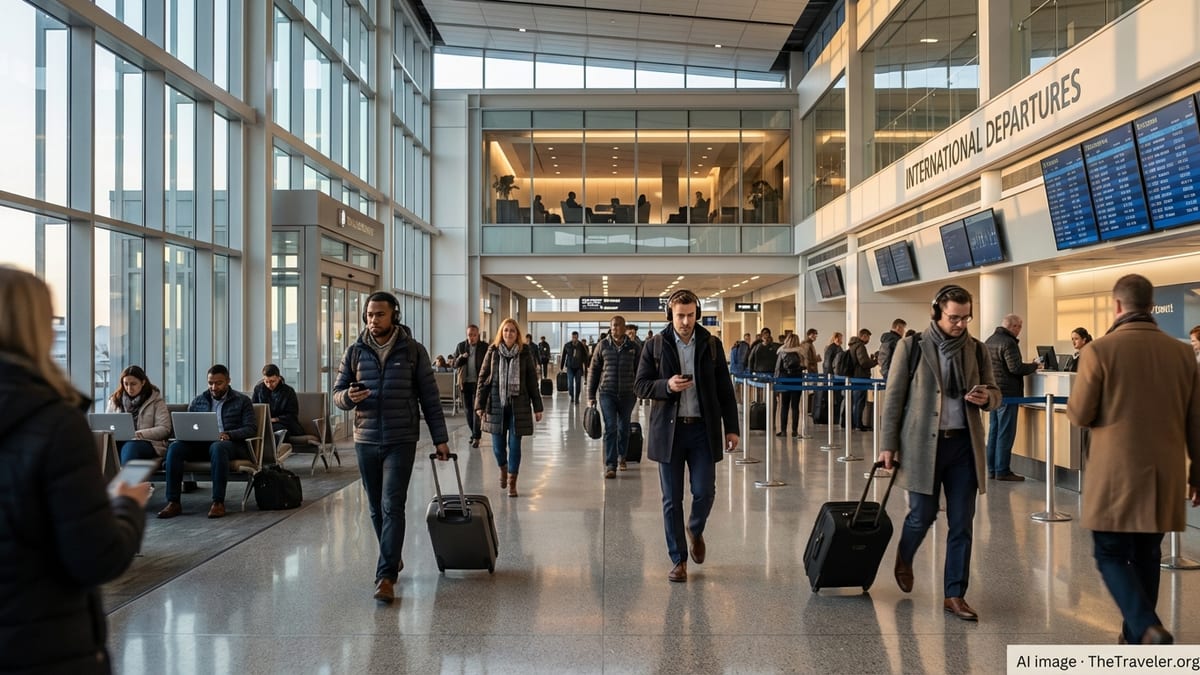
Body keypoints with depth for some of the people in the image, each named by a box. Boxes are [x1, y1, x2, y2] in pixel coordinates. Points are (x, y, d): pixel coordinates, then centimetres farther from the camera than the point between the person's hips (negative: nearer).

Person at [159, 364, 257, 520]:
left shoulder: (242, 401, 9)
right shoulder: (198, 400, 19)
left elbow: (251, 428, 0)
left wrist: (228, 434, -18)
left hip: (230, 443, -4)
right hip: (201, 443, 4)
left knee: (218, 447, -40)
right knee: (175, 447, -26)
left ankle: (218, 502, -38)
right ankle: (173, 502, -28)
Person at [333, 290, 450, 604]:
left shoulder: (413, 351, -2)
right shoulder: (354, 352, 5)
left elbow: (429, 397, 1)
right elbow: (337, 394, 8)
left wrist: (440, 438, -1)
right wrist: (349, 396, -16)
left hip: (401, 441, -3)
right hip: (365, 441, 4)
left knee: (392, 507, -10)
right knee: (376, 508, 13)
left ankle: (386, 576, -9)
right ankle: (393, 558, 32)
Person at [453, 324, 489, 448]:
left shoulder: (485, 347, -3)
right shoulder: (461, 346, 7)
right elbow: (455, 365, 8)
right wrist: (461, 358, -13)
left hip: (479, 382, -4)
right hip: (465, 382, 4)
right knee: (468, 410, 11)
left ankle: (476, 437, -4)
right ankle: (474, 433, 25)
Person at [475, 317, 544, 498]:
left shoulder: (525, 353, 1)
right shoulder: (493, 352, 2)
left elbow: (532, 381, 4)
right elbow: (483, 378, 4)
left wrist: (537, 407, 2)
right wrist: (480, 405, -2)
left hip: (518, 406, -1)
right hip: (496, 404, 1)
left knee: (514, 444, 0)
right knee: (498, 445, 5)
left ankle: (512, 483, 10)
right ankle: (503, 469, 36)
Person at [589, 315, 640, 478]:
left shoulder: (632, 347, 2)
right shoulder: (603, 345, 0)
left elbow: (638, 371, 10)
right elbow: (593, 371, 4)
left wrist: (637, 392, 11)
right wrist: (590, 396, 2)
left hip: (627, 394, 2)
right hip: (607, 393, -1)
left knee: (624, 428, 13)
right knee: (610, 428, -9)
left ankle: (621, 457, 33)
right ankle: (610, 465, -8)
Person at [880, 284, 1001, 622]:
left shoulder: (976, 350, 7)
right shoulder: (912, 346, -3)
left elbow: (994, 392, 16)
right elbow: (893, 397, -1)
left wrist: (986, 397, -9)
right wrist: (888, 445, -4)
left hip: (964, 444, 3)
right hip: (923, 444, -3)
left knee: (962, 524, 3)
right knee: (923, 515, 4)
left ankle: (955, 595, 15)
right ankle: (904, 559, 37)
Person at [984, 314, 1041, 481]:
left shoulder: (990, 341, 14)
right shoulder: (1008, 343, -16)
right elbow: (1015, 368, -22)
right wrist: (1034, 366, -7)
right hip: (1007, 393, -9)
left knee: (994, 431, 12)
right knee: (1005, 433, -5)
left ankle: (992, 469, 16)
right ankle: (1002, 471, -3)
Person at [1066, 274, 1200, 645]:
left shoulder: (1100, 350, -11)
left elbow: (1078, 415, -7)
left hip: (1116, 474, -4)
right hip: (1164, 474, 5)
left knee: (1112, 555, 4)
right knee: (1146, 556, 16)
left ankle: (1148, 630, -14)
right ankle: (1136, 634, 25)